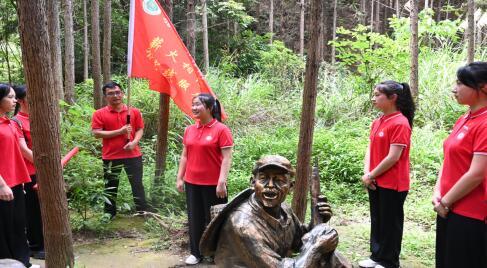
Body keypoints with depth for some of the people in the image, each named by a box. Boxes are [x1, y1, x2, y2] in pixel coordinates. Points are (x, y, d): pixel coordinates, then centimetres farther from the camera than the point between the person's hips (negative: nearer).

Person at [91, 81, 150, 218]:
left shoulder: (134, 111, 4)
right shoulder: (99, 114, -2)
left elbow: (140, 129, 8)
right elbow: (96, 133, -9)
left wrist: (134, 142, -13)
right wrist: (119, 131, -15)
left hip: (133, 154, 1)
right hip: (110, 156, 0)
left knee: (137, 184, 5)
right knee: (110, 186, 10)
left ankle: (144, 212, 13)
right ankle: (109, 213, 24)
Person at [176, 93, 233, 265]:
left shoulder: (221, 129, -11)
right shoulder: (189, 130, 7)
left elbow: (227, 158, -14)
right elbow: (185, 156, 13)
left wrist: (222, 182, -19)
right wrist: (179, 178, 9)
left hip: (213, 184, -5)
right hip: (192, 183, 5)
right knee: (195, 219, 13)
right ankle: (196, 253, 26)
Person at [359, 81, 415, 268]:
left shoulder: (400, 123, -18)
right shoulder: (377, 122, 9)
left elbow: (393, 157, -21)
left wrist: (371, 175, -13)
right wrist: (367, 174, -4)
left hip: (392, 184, -8)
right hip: (375, 182, 8)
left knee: (390, 224, 5)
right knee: (377, 221, 17)